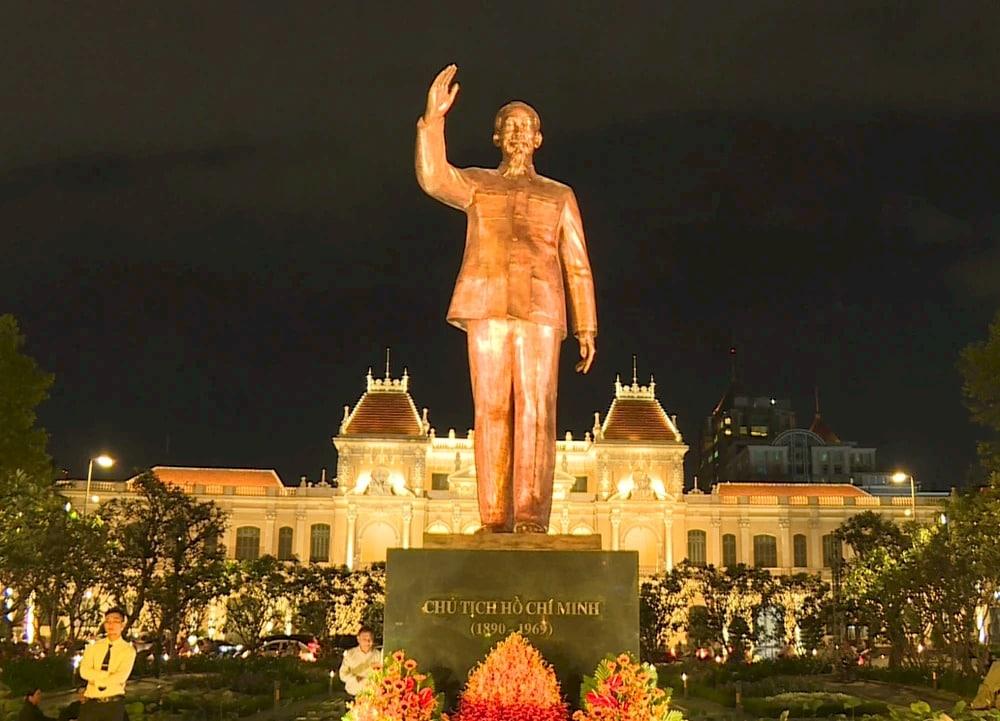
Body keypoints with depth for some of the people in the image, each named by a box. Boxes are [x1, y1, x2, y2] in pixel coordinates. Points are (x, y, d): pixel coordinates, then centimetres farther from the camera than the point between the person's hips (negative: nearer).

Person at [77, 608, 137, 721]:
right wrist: (109, 675, -15)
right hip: (90, 701, 2)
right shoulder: (94, 647, 7)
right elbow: (84, 672, -7)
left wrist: (96, 679, -10)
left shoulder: (128, 650, -2)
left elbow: (121, 677, -16)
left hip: (113, 703, -2)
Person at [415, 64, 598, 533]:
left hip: (539, 309, 0)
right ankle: (494, 519, -6)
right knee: (492, 410, -5)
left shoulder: (559, 196, 20)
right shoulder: (477, 185, 19)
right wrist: (434, 118, -13)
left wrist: (586, 329, 6)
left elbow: (577, 266, 15)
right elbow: (434, 179, -5)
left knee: (535, 408, -11)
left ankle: (530, 517, -14)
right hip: (486, 305, 0)